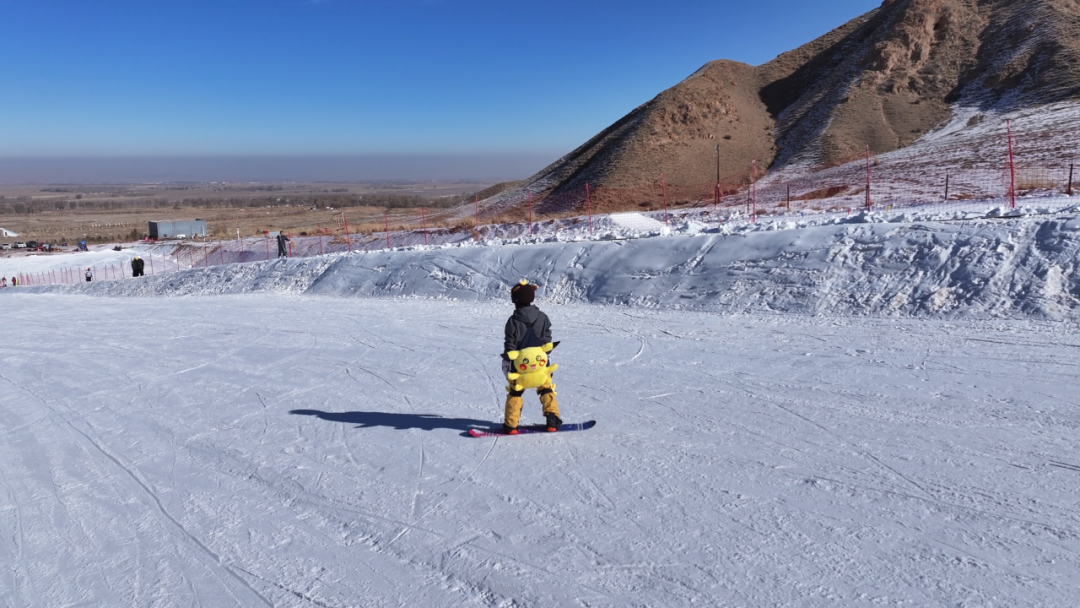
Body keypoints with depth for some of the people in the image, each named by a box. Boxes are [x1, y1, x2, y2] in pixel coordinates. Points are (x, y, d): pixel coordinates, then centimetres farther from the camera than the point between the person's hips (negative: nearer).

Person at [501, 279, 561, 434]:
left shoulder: (513, 321, -11)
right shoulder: (543, 318, -2)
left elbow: (509, 344, -8)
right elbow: (547, 341, 3)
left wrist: (506, 360, 2)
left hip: (519, 364, -2)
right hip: (540, 363, 2)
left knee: (515, 393, 10)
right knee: (546, 390, 15)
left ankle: (511, 424, 10)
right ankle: (553, 420, 11)